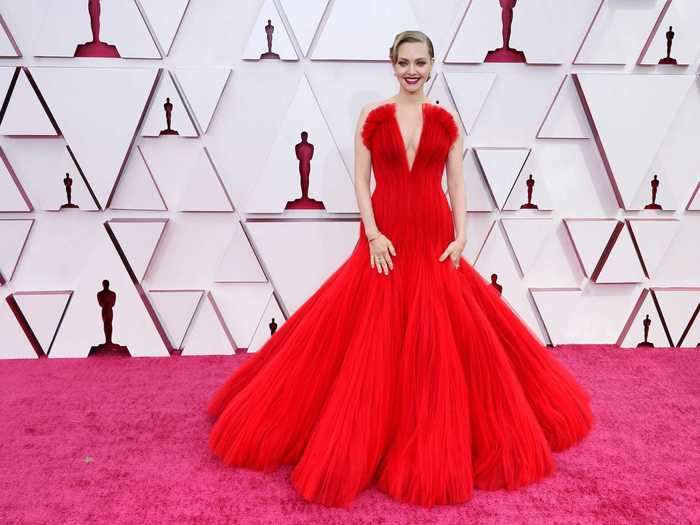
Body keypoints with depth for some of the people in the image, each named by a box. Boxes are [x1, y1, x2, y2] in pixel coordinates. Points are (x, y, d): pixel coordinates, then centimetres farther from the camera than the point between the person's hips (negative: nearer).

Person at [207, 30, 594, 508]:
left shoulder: (446, 120, 7)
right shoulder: (372, 116, 3)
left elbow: (457, 184, 6)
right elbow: (360, 180, 0)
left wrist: (461, 237, -5)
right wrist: (373, 234, -11)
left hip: (435, 241, 2)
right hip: (385, 241, -1)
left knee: (445, 340, 3)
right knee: (373, 341, -1)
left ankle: (437, 442, 20)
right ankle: (368, 436, 15)